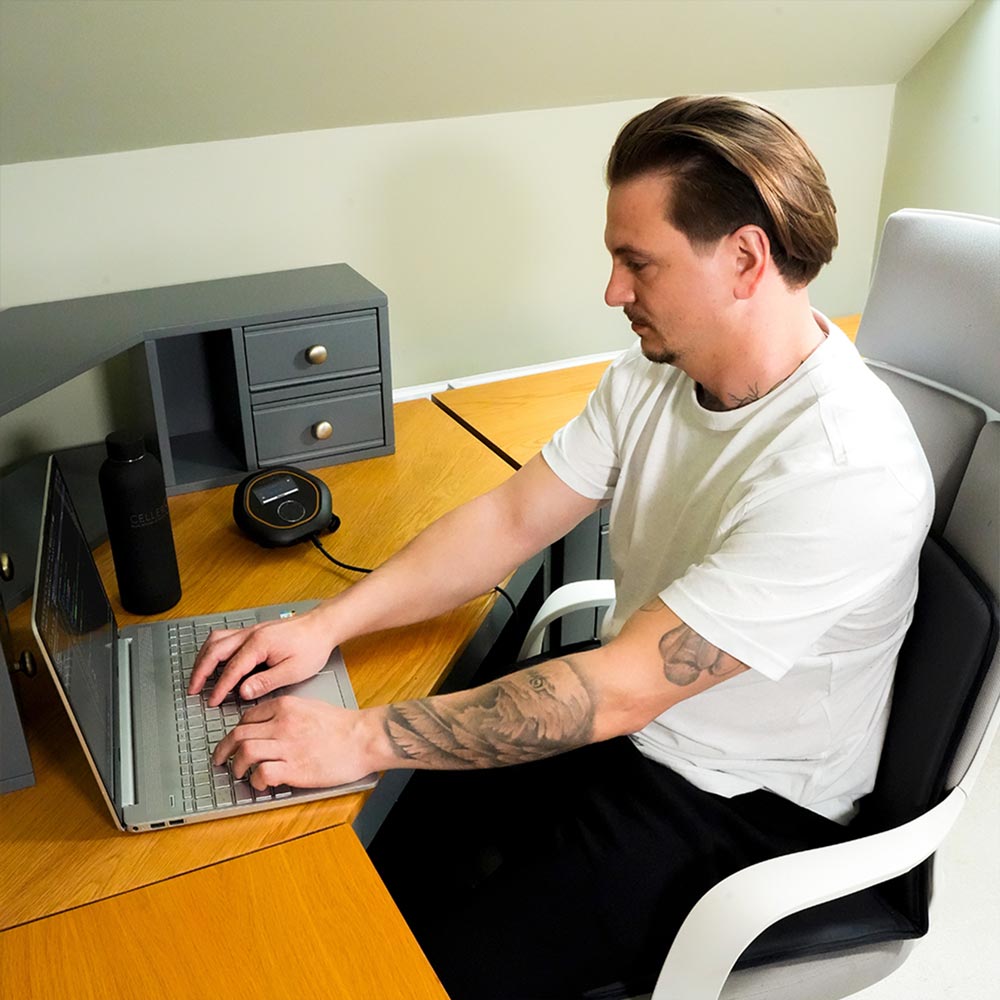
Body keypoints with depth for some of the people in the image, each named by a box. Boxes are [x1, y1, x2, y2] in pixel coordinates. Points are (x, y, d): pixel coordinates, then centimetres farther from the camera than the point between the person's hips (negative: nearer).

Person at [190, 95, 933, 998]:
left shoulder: (845, 470, -31)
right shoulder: (655, 372, -7)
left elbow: (620, 691, -31)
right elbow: (511, 520, -4)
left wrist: (363, 738, -29)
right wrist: (325, 627, -12)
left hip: (737, 808, -6)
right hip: (628, 709, 7)